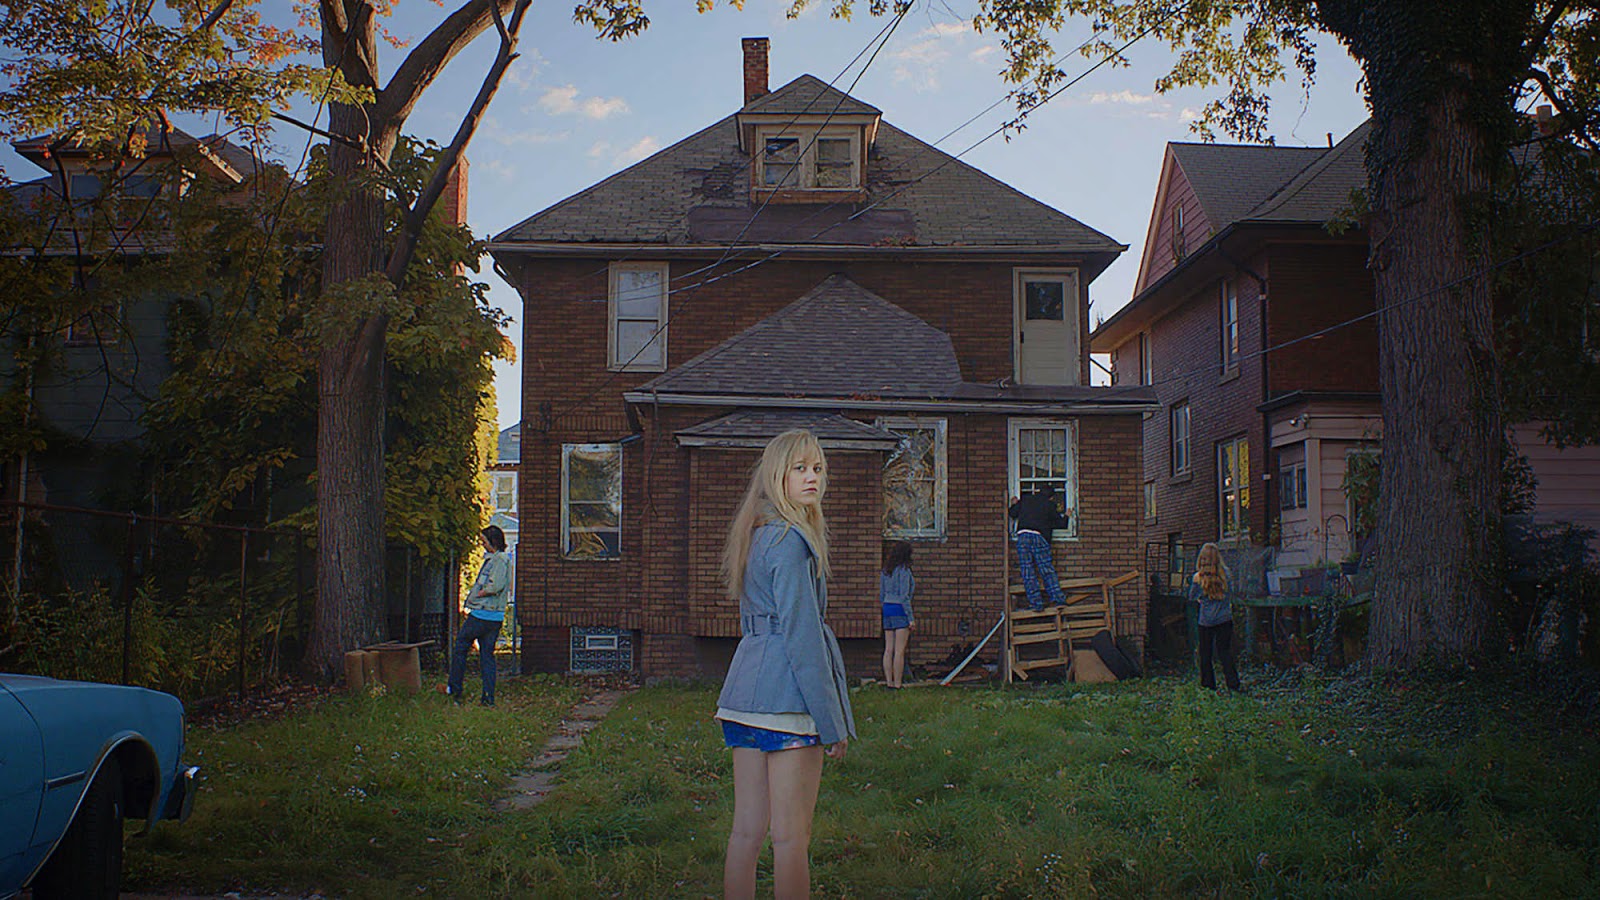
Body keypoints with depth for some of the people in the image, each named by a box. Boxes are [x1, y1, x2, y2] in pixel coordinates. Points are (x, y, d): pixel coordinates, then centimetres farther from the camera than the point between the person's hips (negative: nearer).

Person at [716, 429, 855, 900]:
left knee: (746, 830, 11)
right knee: (791, 838, -3)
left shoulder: (757, 534, 16)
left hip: (744, 689, 9)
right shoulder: (791, 540, -12)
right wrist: (832, 723, -12)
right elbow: (802, 633, -15)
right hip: (788, 692, -9)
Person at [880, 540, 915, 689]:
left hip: (887, 609, 7)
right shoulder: (904, 570, -10)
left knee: (888, 649, 7)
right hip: (900, 610, -7)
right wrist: (911, 618, -12)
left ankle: (889, 682, 9)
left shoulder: (885, 571, 12)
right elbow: (904, 596, -14)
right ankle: (897, 684, -6)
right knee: (899, 650, -5)